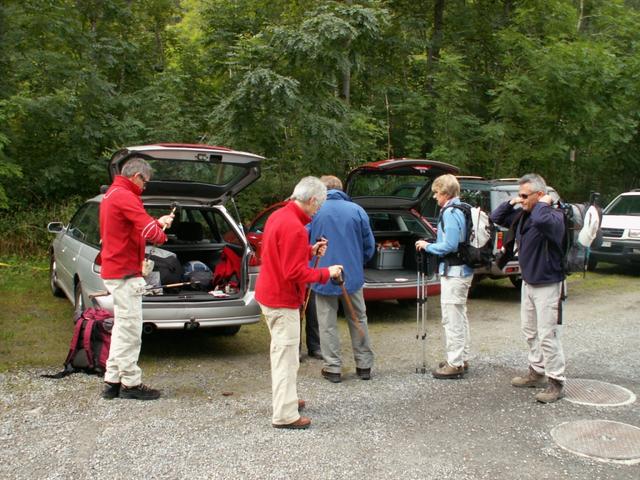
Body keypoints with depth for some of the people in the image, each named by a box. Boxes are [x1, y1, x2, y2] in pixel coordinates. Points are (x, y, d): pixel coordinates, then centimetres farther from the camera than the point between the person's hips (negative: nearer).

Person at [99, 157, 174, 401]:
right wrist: (162, 234, -3)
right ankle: (131, 383, 3)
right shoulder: (125, 196, -16)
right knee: (130, 330, -4)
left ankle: (113, 381, 19)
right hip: (125, 272, -11)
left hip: (114, 269, 11)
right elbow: (149, 230, -23)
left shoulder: (111, 194, 18)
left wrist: (158, 223, 13)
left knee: (122, 328, 15)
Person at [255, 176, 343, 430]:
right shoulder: (295, 228, -24)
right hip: (283, 299, -10)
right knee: (286, 355, -3)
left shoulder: (279, 216, 8)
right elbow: (295, 273, -25)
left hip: (270, 293, 10)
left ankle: (285, 398, 34)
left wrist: (310, 251, 8)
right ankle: (285, 415, 3)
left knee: (282, 352, 21)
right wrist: (326, 273, -14)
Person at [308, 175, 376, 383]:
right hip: (353, 276, 2)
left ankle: (333, 368, 11)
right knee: (358, 321, 16)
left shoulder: (315, 212, -8)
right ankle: (364, 365, 21)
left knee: (328, 324, 8)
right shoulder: (357, 210, -2)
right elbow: (369, 246, 2)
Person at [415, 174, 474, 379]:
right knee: (460, 316, 18)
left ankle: (455, 364, 1)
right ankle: (462, 358, 28)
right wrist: (431, 245, 15)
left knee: (452, 319, -4)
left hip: (453, 272, -10)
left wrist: (427, 246, -8)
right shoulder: (461, 210, 12)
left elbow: (449, 245, -22)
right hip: (464, 269, 10)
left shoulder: (450, 213, -18)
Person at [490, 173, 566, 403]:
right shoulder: (521, 215, 4)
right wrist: (510, 202, 0)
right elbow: (496, 218, 15)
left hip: (547, 285, -9)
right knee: (530, 331, 18)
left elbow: (541, 220, -43)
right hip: (528, 283, 9)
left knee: (547, 335, -6)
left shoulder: (554, 216, -20)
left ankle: (556, 383, 4)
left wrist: (543, 203, -24)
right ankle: (536, 372, 32)